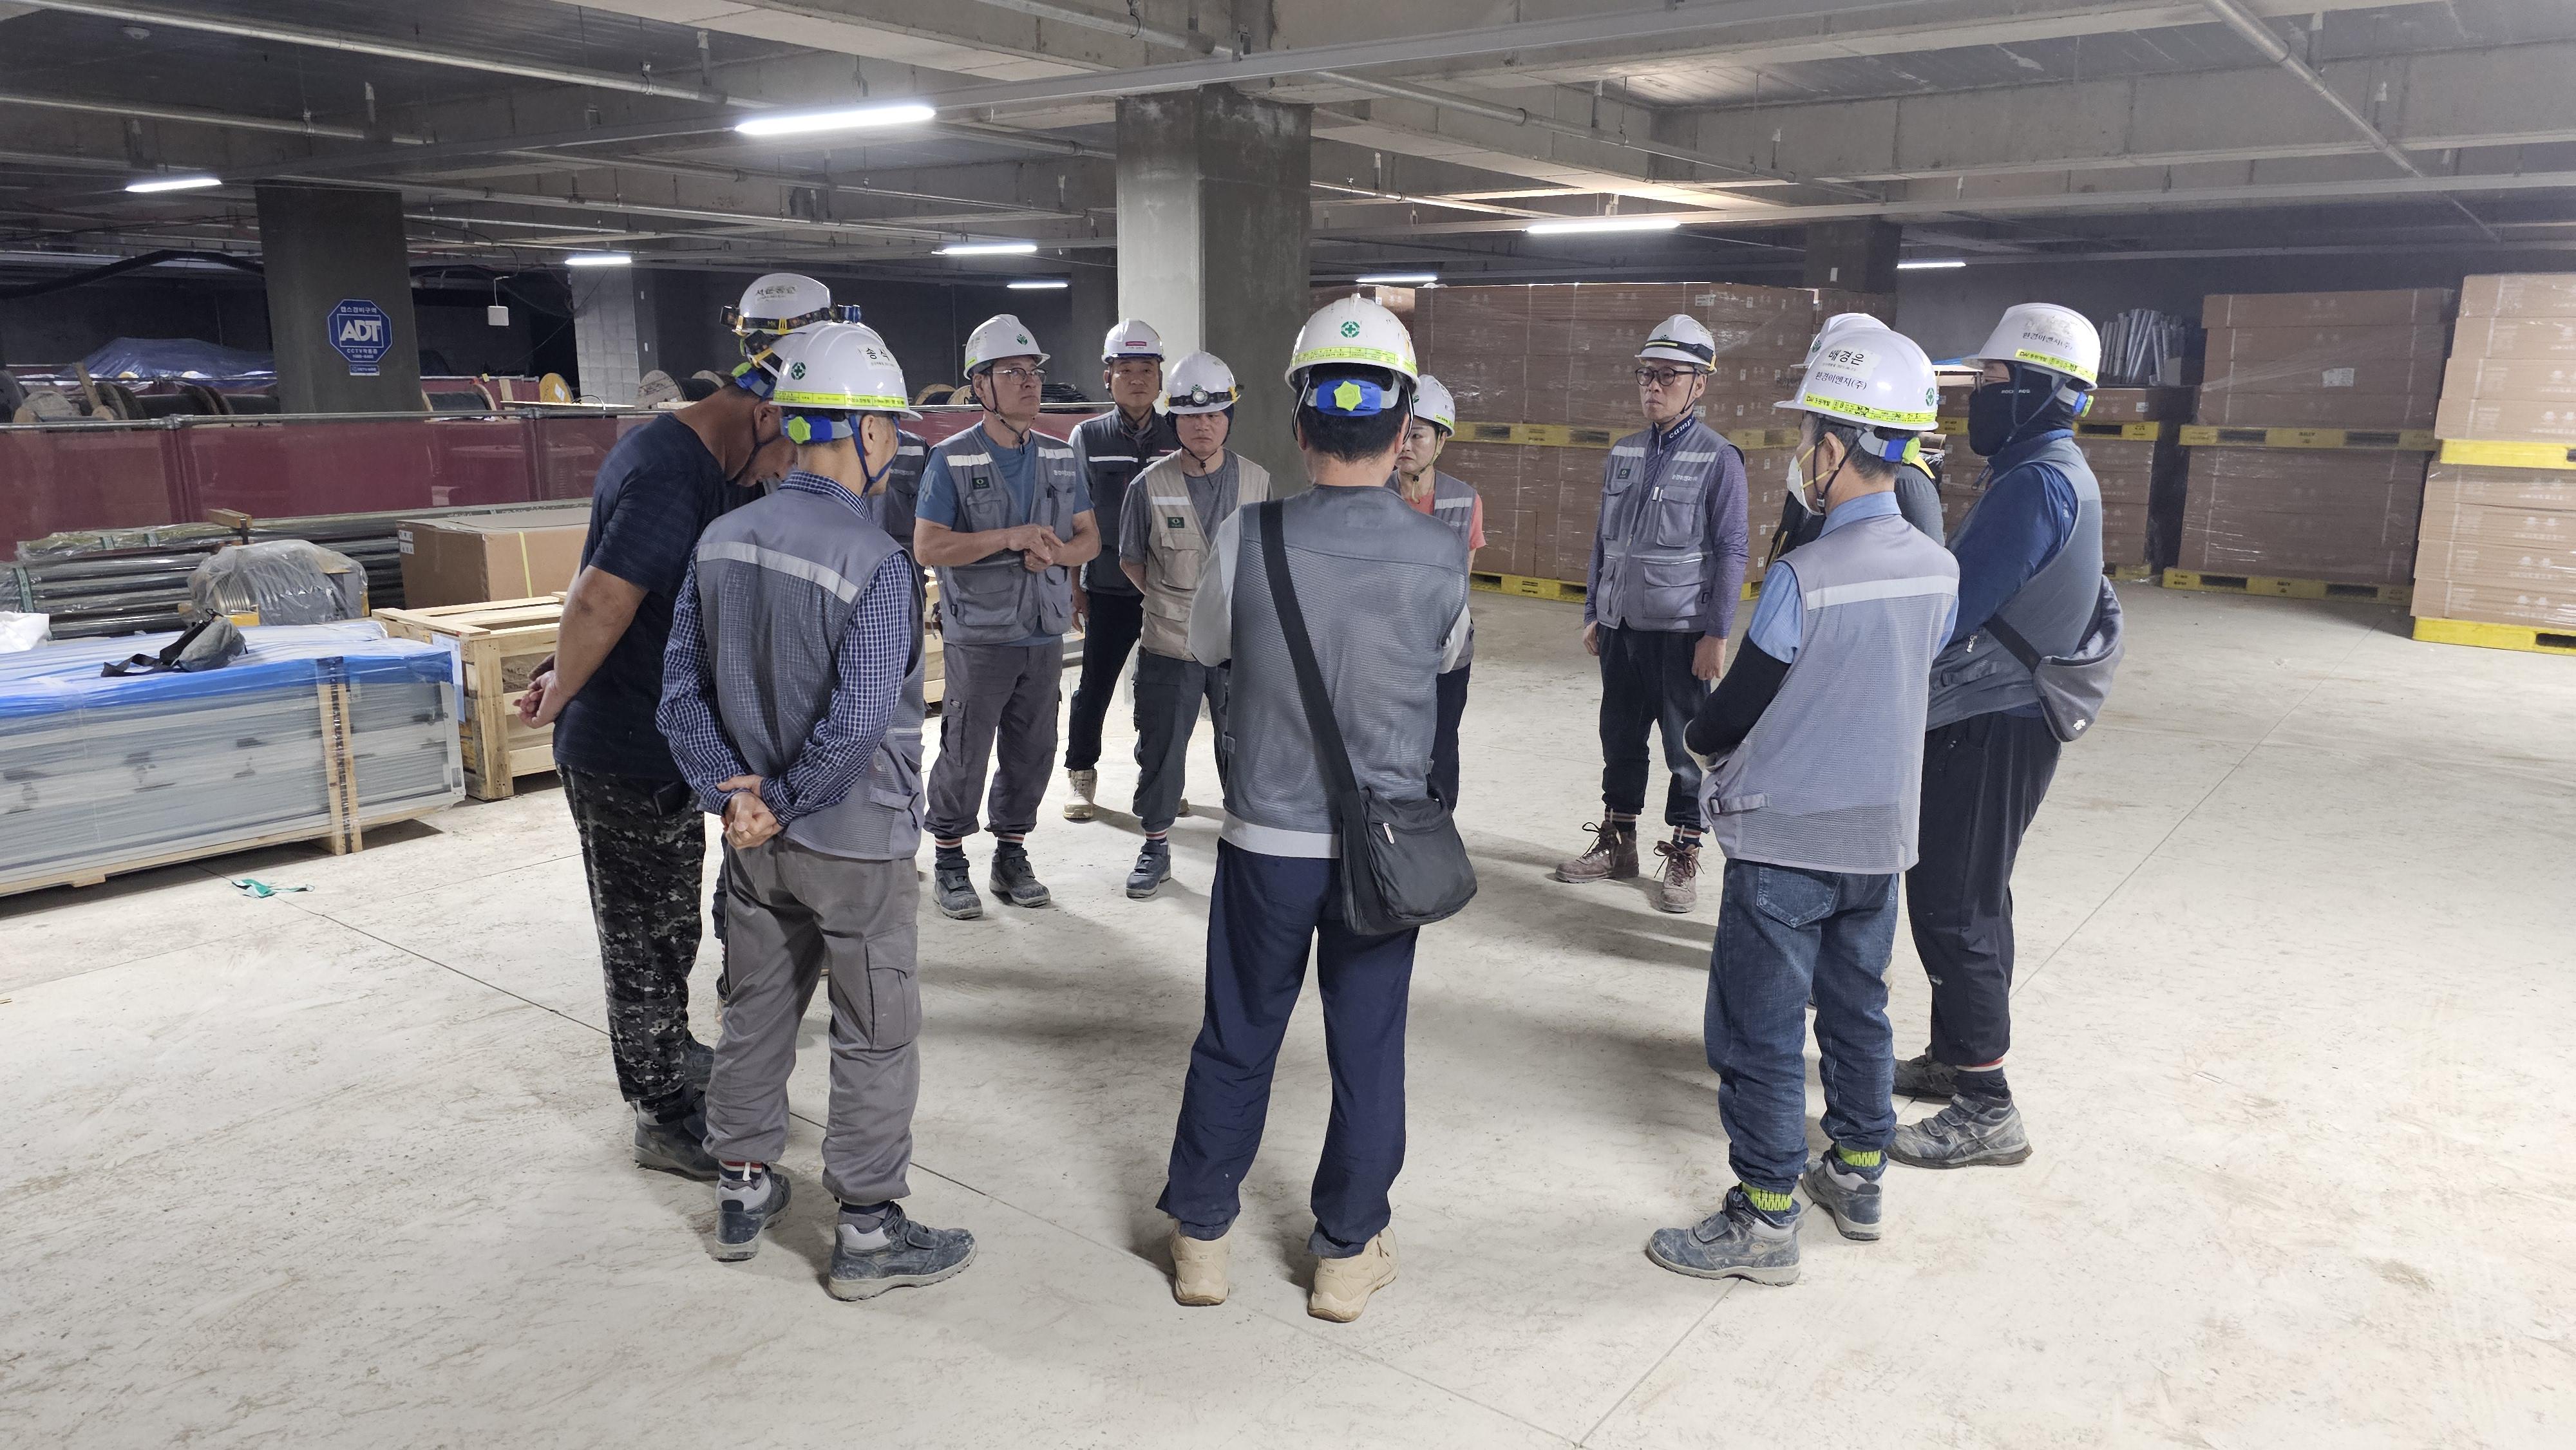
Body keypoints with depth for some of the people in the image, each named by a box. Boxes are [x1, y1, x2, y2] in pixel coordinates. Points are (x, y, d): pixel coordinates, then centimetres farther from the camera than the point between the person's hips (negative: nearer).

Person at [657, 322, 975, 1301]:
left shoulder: (720, 542, -1)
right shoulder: (876, 566, -22)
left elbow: (681, 694, 0)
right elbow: (856, 724, -26)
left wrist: (733, 797, -3)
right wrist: (783, 808, -13)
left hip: (755, 840, 7)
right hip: (855, 844, -6)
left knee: (757, 1009, 21)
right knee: (876, 1037, 7)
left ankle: (743, 1191, 36)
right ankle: (868, 1235, 18)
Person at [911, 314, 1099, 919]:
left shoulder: (1060, 457, 10)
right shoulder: (951, 460, -5)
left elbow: (1089, 536, 11)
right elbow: (927, 546, -12)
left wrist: (1058, 552, -12)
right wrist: (1009, 538, -21)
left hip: (1044, 635, 5)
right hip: (978, 637, -5)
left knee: (1032, 751, 10)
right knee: (964, 753, 1)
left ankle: (1012, 856, 25)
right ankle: (949, 863, 16)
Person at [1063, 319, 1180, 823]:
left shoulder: (1177, 437, 5)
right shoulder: (1088, 437, 3)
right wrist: (1072, 586, 0)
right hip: (1109, 587, -1)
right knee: (1095, 684, 3)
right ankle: (1080, 774, 20)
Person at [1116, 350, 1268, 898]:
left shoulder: (1257, 481, -1)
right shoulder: (1150, 486, -5)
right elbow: (1131, 559, 6)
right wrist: (1167, 601, 0)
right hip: (1169, 647, -1)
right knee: (1161, 748, 9)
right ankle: (1156, 847, 25)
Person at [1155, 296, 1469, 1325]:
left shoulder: (1246, 541, -15)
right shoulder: (1439, 558, -12)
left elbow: (1206, 649, 2)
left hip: (1267, 838, 0)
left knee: (1236, 1040, 16)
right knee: (1367, 1048, 14)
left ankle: (1200, 1236, 31)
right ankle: (1348, 1253, 28)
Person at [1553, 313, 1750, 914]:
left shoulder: (1718, 459, -8)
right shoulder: (1623, 453, 8)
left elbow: (1731, 550, -8)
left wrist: (1717, 633, -11)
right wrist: (1593, 613, 13)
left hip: (1681, 630, -5)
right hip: (1620, 624, 5)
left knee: (1686, 745, 4)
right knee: (1620, 737, 14)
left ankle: (1683, 856, 16)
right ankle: (1617, 842, 28)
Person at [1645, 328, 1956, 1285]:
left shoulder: (1804, 577, -23)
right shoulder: (1937, 569, -2)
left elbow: (1738, 707, -14)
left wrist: (1700, 736, 9)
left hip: (1785, 843, -7)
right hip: (1879, 833, 7)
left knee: (1760, 1033, 5)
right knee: (1856, 1008, 22)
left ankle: (1764, 1222, 15)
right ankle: (1857, 1178, 36)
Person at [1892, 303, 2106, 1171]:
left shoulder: (2037, 484, -20)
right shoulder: (2053, 474, 14)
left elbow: (1954, 609, -23)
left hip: (1992, 729, -10)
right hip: (1991, 717, 10)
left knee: (1953, 908, -5)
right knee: (1968, 897, 19)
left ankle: (1986, 1111, 2)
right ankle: (1953, 1059, 33)